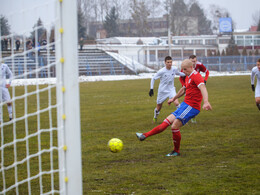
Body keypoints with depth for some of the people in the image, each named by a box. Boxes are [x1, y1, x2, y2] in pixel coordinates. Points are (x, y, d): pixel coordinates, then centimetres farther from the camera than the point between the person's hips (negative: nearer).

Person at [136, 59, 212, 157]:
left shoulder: (196, 76, -13)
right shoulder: (188, 77, 18)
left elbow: (203, 88, -31)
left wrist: (206, 102, -47)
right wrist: (174, 98, 48)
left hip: (191, 107, -9)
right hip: (185, 105, 9)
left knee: (175, 126, -13)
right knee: (167, 122, 6)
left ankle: (176, 151, 1)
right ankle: (145, 135, 4)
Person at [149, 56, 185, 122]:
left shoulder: (174, 69, -8)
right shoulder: (161, 71, -19)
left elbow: (179, 73, 17)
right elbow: (153, 79, -8)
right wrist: (151, 89, -13)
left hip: (171, 90, 2)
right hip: (162, 91, -2)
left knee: (176, 103, -24)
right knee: (158, 107, 12)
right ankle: (155, 117, 43)